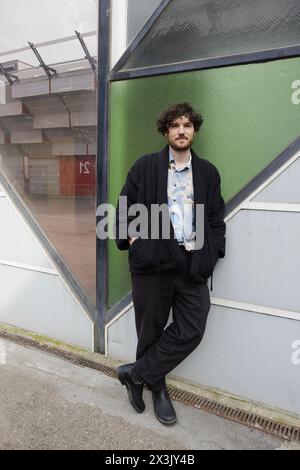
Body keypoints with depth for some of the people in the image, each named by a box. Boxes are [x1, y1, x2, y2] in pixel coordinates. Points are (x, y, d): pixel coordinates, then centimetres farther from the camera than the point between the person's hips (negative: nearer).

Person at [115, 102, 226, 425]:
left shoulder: (208, 172, 11)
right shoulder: (145, 166, 4)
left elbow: (216, 219, 11)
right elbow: (124, 208, 6)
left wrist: (211, 254, 1)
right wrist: (132, 241, -4)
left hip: (193, 264, 3)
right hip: (152, 261, -2)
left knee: (191, 330, -1)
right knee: (151, 330, 9)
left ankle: (136, 373, 18)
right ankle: (157, 388, 33)